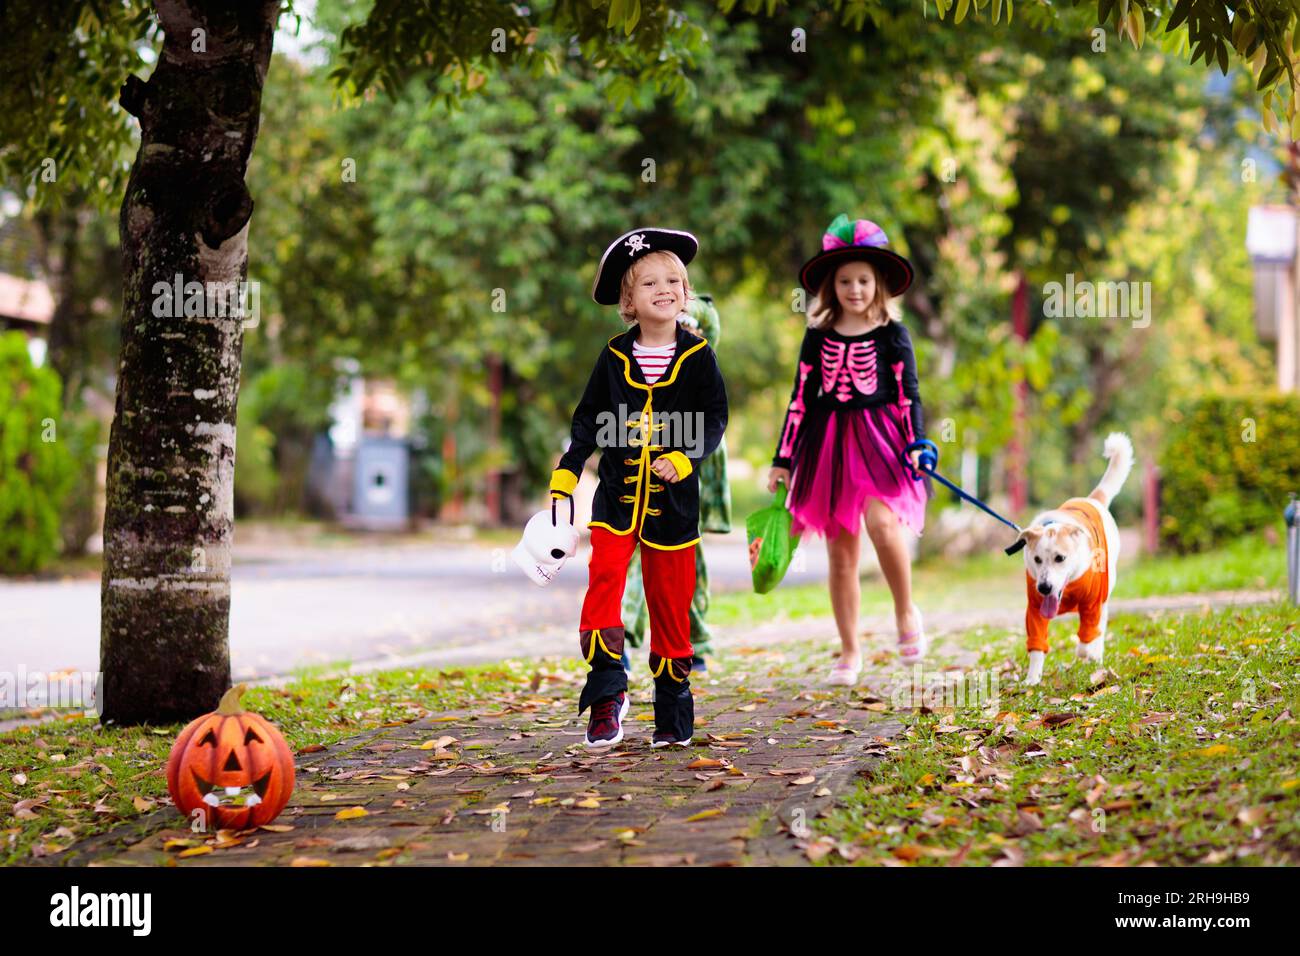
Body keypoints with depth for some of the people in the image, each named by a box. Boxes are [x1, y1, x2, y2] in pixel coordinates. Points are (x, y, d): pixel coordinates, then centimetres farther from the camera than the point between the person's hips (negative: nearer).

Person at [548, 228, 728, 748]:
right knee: (603, 584, -16)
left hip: (673, 499, -1)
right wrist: (566, 472, 2)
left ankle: (673, 713, 16)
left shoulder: (697, 356, -1)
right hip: (617, 495, 1)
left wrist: (685, 458, -16)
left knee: (670, 604, 5)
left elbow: (715, 419, 0)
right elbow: (589, 417, 10)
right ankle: (607, 696, -10)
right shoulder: (614, 357, 3)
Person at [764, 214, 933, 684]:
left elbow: (909, 394, 2)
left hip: (880, 438, -3)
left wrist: (917, 445, -11)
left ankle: (906, 611, -4)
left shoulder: (892, 334, 2)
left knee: (881, 521, -28)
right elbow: (800, 398, 10)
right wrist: (783, 459, 9)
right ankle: (850, 652, 14)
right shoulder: (818, 336, 7)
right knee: (840, 551, 5)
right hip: (828, 445, 3)